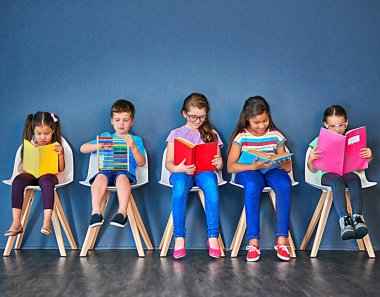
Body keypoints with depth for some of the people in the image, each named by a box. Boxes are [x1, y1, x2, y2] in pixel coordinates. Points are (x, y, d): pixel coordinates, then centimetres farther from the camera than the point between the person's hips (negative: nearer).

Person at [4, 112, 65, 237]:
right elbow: (21, 167, 14)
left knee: (45, 180, -39)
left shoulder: (56, 147, 6)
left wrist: (60, 154, -12)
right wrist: (22, 169, -11)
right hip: (31, 175, 3)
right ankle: (16, 223, -31)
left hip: (48, 175, -3)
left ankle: (46, 222, -43)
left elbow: (61, 169, 4)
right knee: (18, 180, -31)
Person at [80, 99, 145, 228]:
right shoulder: (106, 136, 23)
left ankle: (122, 213, -46)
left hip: (127, 172, -1)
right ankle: (96, 212, -41)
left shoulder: (136, 140, 19)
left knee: (122, 177, -37)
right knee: (101, 176, -34)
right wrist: (99, 146, -5)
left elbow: (141, 163, 7)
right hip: (107, 170, 2)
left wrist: (133, 147, -10)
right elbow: (83, 149, 13)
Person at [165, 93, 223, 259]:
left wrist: (218, 164, -11)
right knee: (180, 185, -39)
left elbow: (218, 164, 16)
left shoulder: (212, 134, 20)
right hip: (181, 172, -1)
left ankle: (213, 237, -37)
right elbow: (168, 163, 7)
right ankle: (179, 238, -36)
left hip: (204, 171, 1)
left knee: (211, 184, -37)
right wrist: (177, 168, -17)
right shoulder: (176, 133, 15)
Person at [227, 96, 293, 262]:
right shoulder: (241, 137, -2)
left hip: (272, 170, 2)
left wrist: (285, 165, -18)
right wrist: (253, 166, -23)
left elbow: (287, 167, 8)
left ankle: (282, 240, -32)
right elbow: (230, 167, -9)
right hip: (248, 172, -2)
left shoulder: (276, 135, 4)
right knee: (252, 186, -38)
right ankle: (253, 242, -36)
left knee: (284, 184, -34)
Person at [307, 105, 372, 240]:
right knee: (337, 180, -36)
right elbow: (313, 169, 8)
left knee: (355, 178, -34)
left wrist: (369, 157, -7)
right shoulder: (320, 141, 8)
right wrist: (310, 160, -14)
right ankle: (344, 219, -44)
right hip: (328, 175, -1)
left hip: (349, 172, 1)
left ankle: (357, 217, -42)